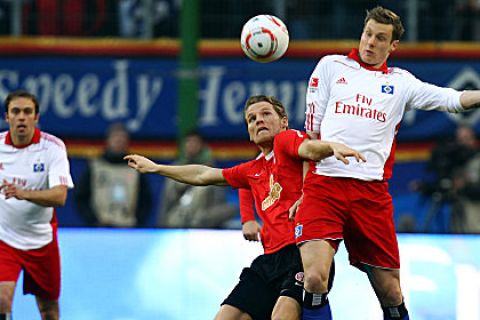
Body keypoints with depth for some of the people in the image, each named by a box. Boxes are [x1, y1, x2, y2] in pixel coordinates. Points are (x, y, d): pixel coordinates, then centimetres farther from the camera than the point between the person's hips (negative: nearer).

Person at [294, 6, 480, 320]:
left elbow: (452, 99, 5)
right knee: (314, 279, -20)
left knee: (391, 292, 2)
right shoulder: (331, 66, 14)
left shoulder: (400, 82, 16)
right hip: (324, 184, -1)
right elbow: (311, 132, 14)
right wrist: (305, 189, 9)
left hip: (372, 193, 2)